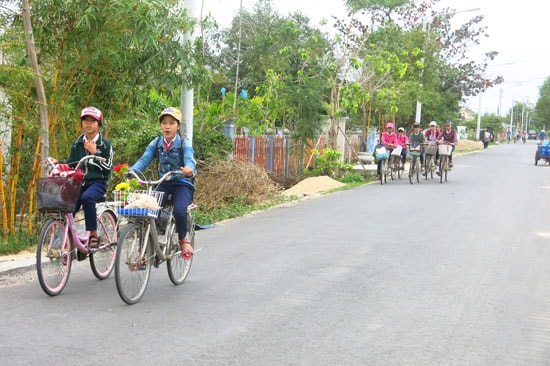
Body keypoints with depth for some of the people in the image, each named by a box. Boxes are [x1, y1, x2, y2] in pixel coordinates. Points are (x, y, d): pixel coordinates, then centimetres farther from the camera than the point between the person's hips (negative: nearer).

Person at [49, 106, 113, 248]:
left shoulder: (105, 144, 1)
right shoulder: (77, 144, 14)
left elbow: (107, 167, -7)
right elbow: (70, 164, 15)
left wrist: (94, 153, -12)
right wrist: (58, 163, -4)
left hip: (97, 182, -5)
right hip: (79, 183, 5)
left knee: (87, 197, -37)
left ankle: (93, 235, -29)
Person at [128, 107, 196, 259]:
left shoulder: (185, 143, -6)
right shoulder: (156, 143, 4)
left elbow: (190, 160, -24)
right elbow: (144, 160, -9)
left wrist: (189, 170, -49)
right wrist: (131, 171, -30)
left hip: (183, 185, -3)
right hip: (164, 184, 3)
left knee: (179, 210, -32)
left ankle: (183, 239, -1)